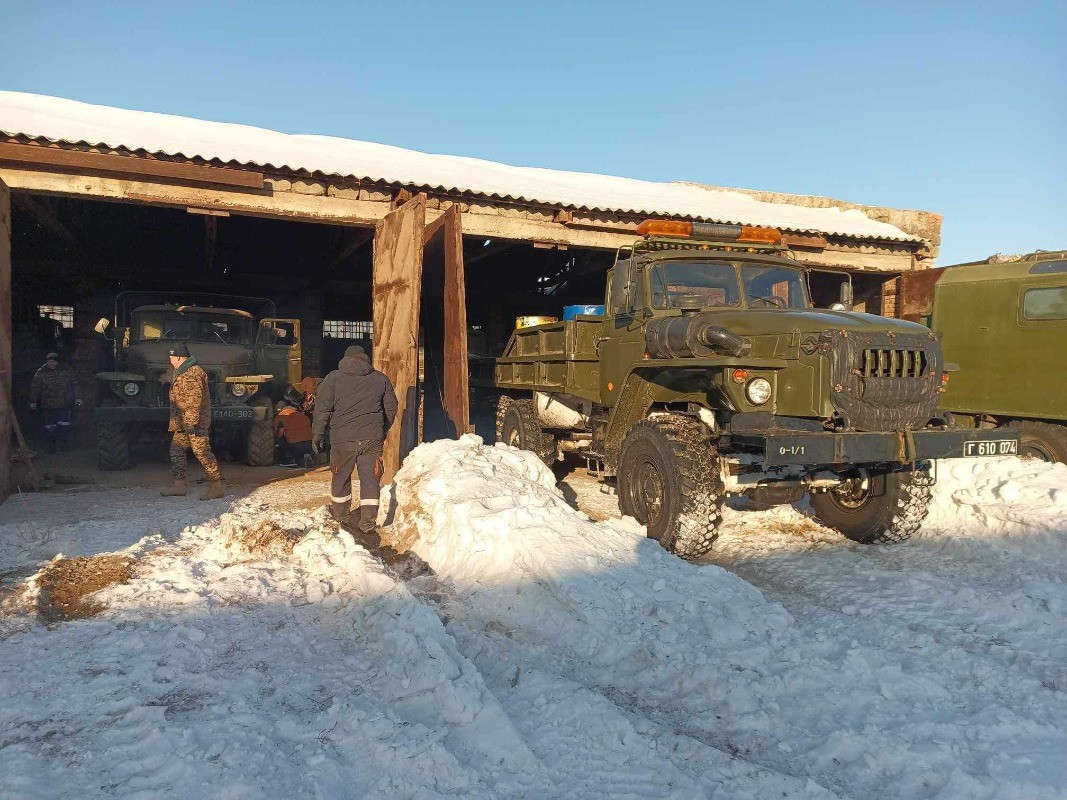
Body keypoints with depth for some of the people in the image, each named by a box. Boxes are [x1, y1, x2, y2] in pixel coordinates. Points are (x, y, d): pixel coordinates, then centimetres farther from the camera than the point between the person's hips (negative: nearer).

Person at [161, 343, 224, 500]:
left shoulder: (192, 374, -16)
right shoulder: (183, 373, 20)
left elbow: (195, 400, -23)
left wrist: (191, 422, -26)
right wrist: (176, 423, 28)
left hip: (195, 423, -11)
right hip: (183, 422, 11)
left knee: (202, 452, -10)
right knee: (176, 450, 12)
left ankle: (216, 486, -7)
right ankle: (178, 485, 18)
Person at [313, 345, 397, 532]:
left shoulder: (333, 378, 5)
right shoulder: (380, 379, 10)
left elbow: (322, 409, 1)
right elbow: (391, 408, 13)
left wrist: (317, 435, 8)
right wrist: (382, 430, 25)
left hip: (343, 438, -1)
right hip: (372, 438, 1)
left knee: (341, 477, 16)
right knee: (370, 478, 4)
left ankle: (342, 516, 29)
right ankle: (368, 522, 2)